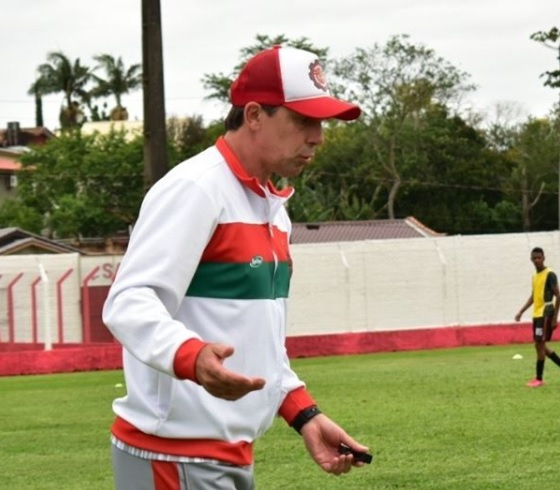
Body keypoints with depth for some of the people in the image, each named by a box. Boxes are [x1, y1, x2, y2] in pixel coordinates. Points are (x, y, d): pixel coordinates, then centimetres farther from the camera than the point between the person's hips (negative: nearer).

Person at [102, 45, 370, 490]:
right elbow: (129, 303, -25)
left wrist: (304, 414, 14)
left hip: (231, 453, 10)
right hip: (175, 454, -10)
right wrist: (192, 358, -42)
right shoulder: (195, 189, -13)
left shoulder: (272, 206, 17)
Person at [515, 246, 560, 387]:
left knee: (539, 345, -9)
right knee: (540, 346, 10)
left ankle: (539, 379, -5)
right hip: (536, 315, 9)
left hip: (545, 315, -9)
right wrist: (521, 312, 18)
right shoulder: (534, 276, 14)